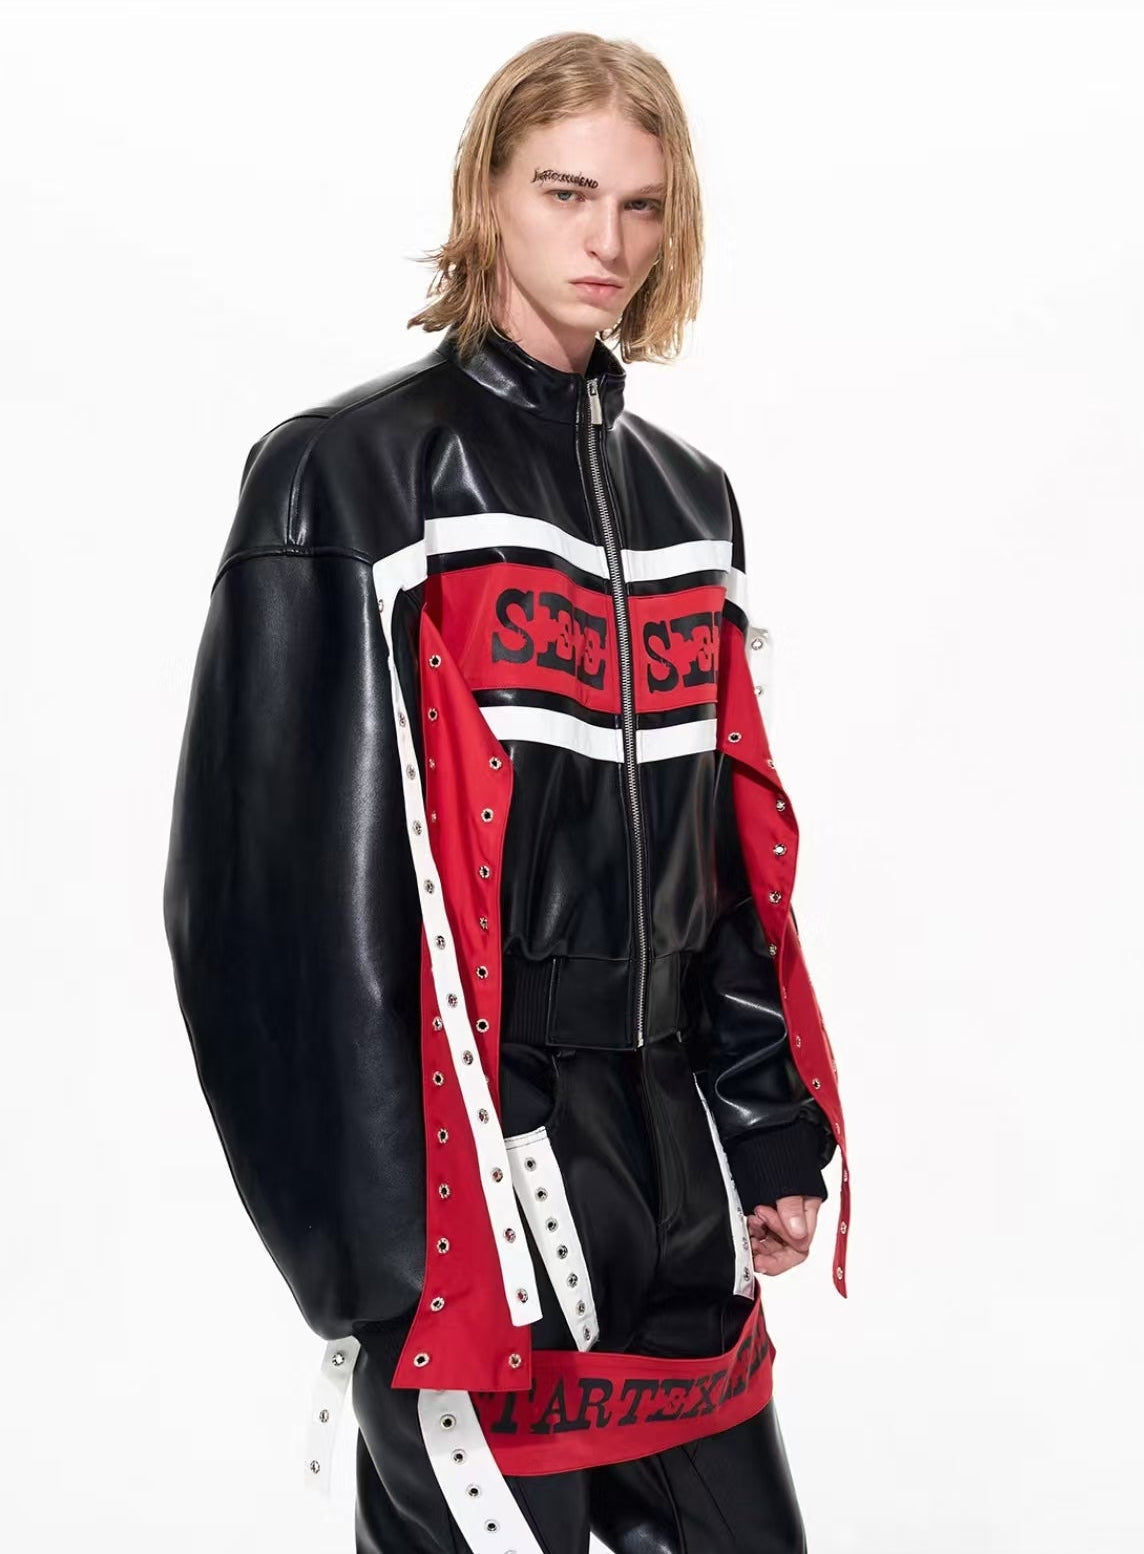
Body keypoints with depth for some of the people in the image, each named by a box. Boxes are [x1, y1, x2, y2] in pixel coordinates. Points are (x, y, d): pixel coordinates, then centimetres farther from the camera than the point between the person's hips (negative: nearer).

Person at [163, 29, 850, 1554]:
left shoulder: (686, 495, 13)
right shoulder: (355, 477, -7)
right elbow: (294, 881, -12)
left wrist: (771, 1133, 10)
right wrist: (380, 1240, -14)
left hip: (672, 1139, 6)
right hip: (481, 1153, -6)